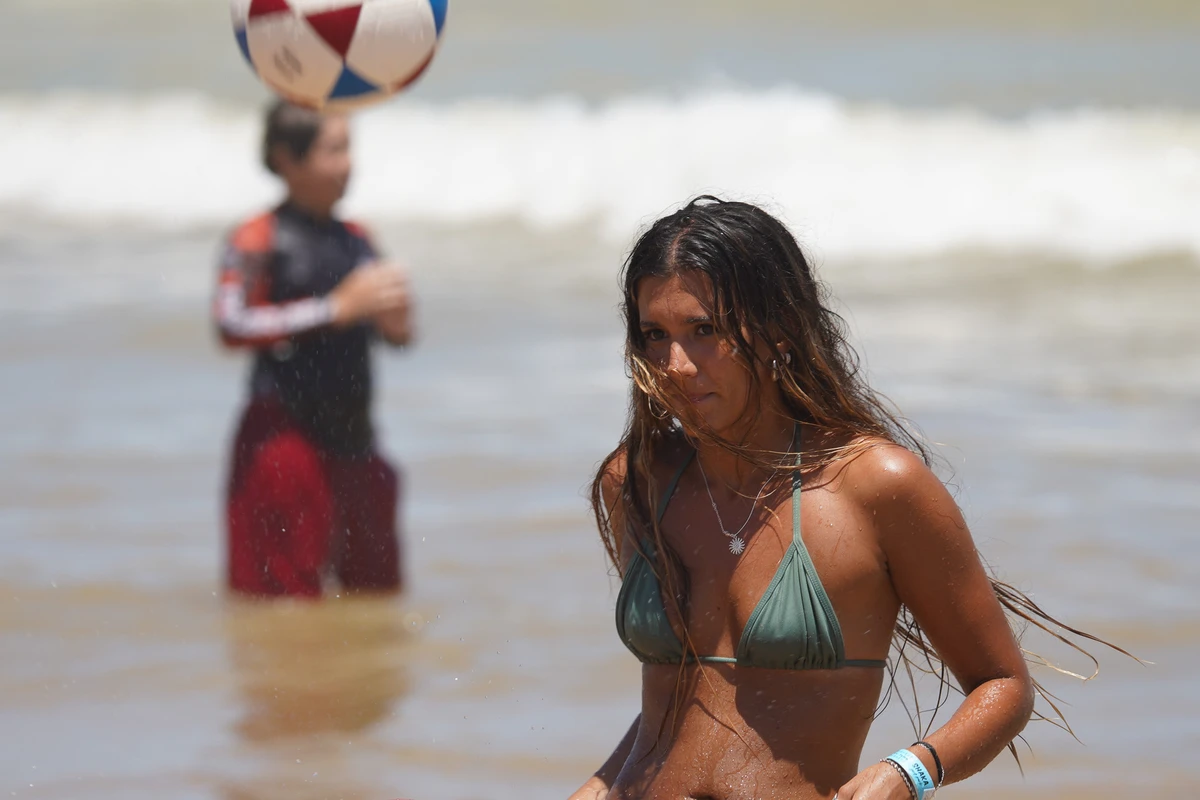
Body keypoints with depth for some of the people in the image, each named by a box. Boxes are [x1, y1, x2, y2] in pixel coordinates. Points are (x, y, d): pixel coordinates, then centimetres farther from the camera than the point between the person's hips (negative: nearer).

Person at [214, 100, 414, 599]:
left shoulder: (356, 240, 12)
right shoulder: (258, 241, -7)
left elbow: (396, 334, 21)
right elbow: (231, 325, -21)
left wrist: (395, 323, -5)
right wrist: (337, 308, -22)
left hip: (352, 437, 7)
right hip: (284, 434, -7)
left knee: (377, 587, 9)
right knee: (283, 595, -6)